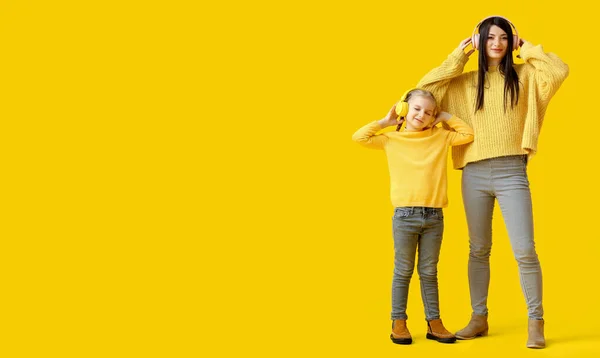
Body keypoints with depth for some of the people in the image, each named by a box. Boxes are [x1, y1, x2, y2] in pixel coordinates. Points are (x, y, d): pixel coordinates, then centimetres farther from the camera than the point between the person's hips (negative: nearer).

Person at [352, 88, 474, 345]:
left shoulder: (440, 137, 9)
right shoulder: (391, 139, 6)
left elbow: (468, 135, 8)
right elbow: (359, 137, -1)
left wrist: (446, 118, 10)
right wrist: (385, 121, 5)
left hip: (434, 217, 2)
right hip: (405, 216, -1)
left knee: (429, 273, 9)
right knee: (403, 272, 4)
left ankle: (434, 323, 15)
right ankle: (398, 323, 11)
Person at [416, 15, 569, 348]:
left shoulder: (523, 75, 6)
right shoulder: (465, 81, 12)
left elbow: (559, 71, -11)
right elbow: (426, 86, 0)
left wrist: (525, 46, 0)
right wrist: (460, 53, 4)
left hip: (512, 172, -2)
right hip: (474, 173, 3)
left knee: (525, 250, -7)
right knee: (478, 250, 11)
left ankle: (536, 322, 5)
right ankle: (479, 318, 21)